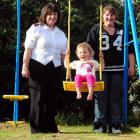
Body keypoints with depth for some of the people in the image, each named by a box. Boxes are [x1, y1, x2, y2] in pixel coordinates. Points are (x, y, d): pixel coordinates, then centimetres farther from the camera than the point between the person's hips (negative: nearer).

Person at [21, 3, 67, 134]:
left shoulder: (61, 34, 18)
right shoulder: (36, 29, 1)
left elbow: (63, 54, 19)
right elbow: (28, 49, -4)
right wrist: (25, 66, -11)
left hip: (55, 69, 5)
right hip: (38, 67, -5)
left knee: (51, 98, 6)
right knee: (38, 98, -3)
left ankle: (50, 127, 14)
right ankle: (37, 128, 1)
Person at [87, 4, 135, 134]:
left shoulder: (122, 31, 11)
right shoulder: (96, 30, 4)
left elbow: (130, 49, 13)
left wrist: (131, 66, 8)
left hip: (117, 70, 2)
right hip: (101, 69, -2)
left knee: (116, 98, 3)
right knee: (101, 97, -2)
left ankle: (115, 125, 9)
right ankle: (99, 125, 4)